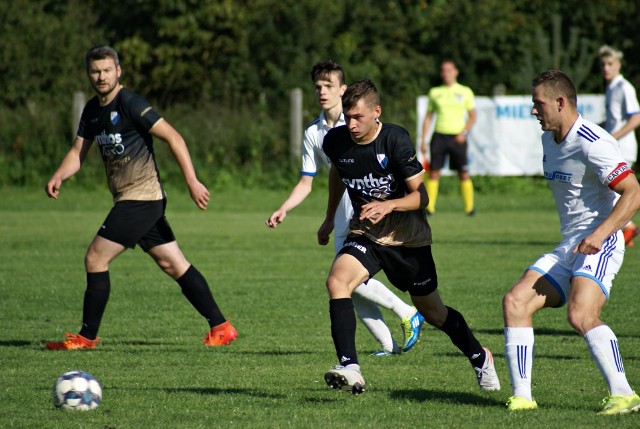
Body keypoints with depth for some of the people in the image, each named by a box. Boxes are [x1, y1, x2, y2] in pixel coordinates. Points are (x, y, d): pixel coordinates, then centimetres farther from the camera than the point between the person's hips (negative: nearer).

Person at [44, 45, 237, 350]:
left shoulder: (130, 104, -13)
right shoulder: (92, 111, 14)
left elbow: (173, 137, -16)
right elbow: (78, 152, 17)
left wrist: (192, 181, -21)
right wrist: (58, 177, -4)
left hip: (141, 197, -9)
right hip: (128, 200, 9)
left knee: (95, 258, -7)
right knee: (174, 264, 7)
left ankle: (87, 337, 1)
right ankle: (220, 327, 7)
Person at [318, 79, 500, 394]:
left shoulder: (396, 140, -21)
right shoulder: (335, 141, -8)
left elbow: (420, 196, -17)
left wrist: (389, 205, -36)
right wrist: (330, 218, 26)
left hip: (407, 236, -3)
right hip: (365, 234, 3)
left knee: (432, 312, 11)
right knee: (337, 280, -27)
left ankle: (479, 358, 39)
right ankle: (349, 369, -34)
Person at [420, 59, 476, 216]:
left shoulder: (465, 92, 7)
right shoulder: (435, 92, 11)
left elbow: (472, 116, 9)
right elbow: (428, 117, 14)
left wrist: (464, 133, -8)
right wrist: (423, 140, 7)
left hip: (457, 137, -1)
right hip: (439, 136, 1)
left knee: (463, 173, -4)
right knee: (434, 172, -5)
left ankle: (469, 207, 3)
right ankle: (429, 207, -4)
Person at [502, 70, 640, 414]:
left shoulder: (592, 143, -16)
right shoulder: (549, 140, 14)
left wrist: (600, 233, -28)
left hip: (599, 246, -9)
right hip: (567, 247, 9)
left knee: (581, 316, -29)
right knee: (515, 302, -5)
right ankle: (521, 397, -5)